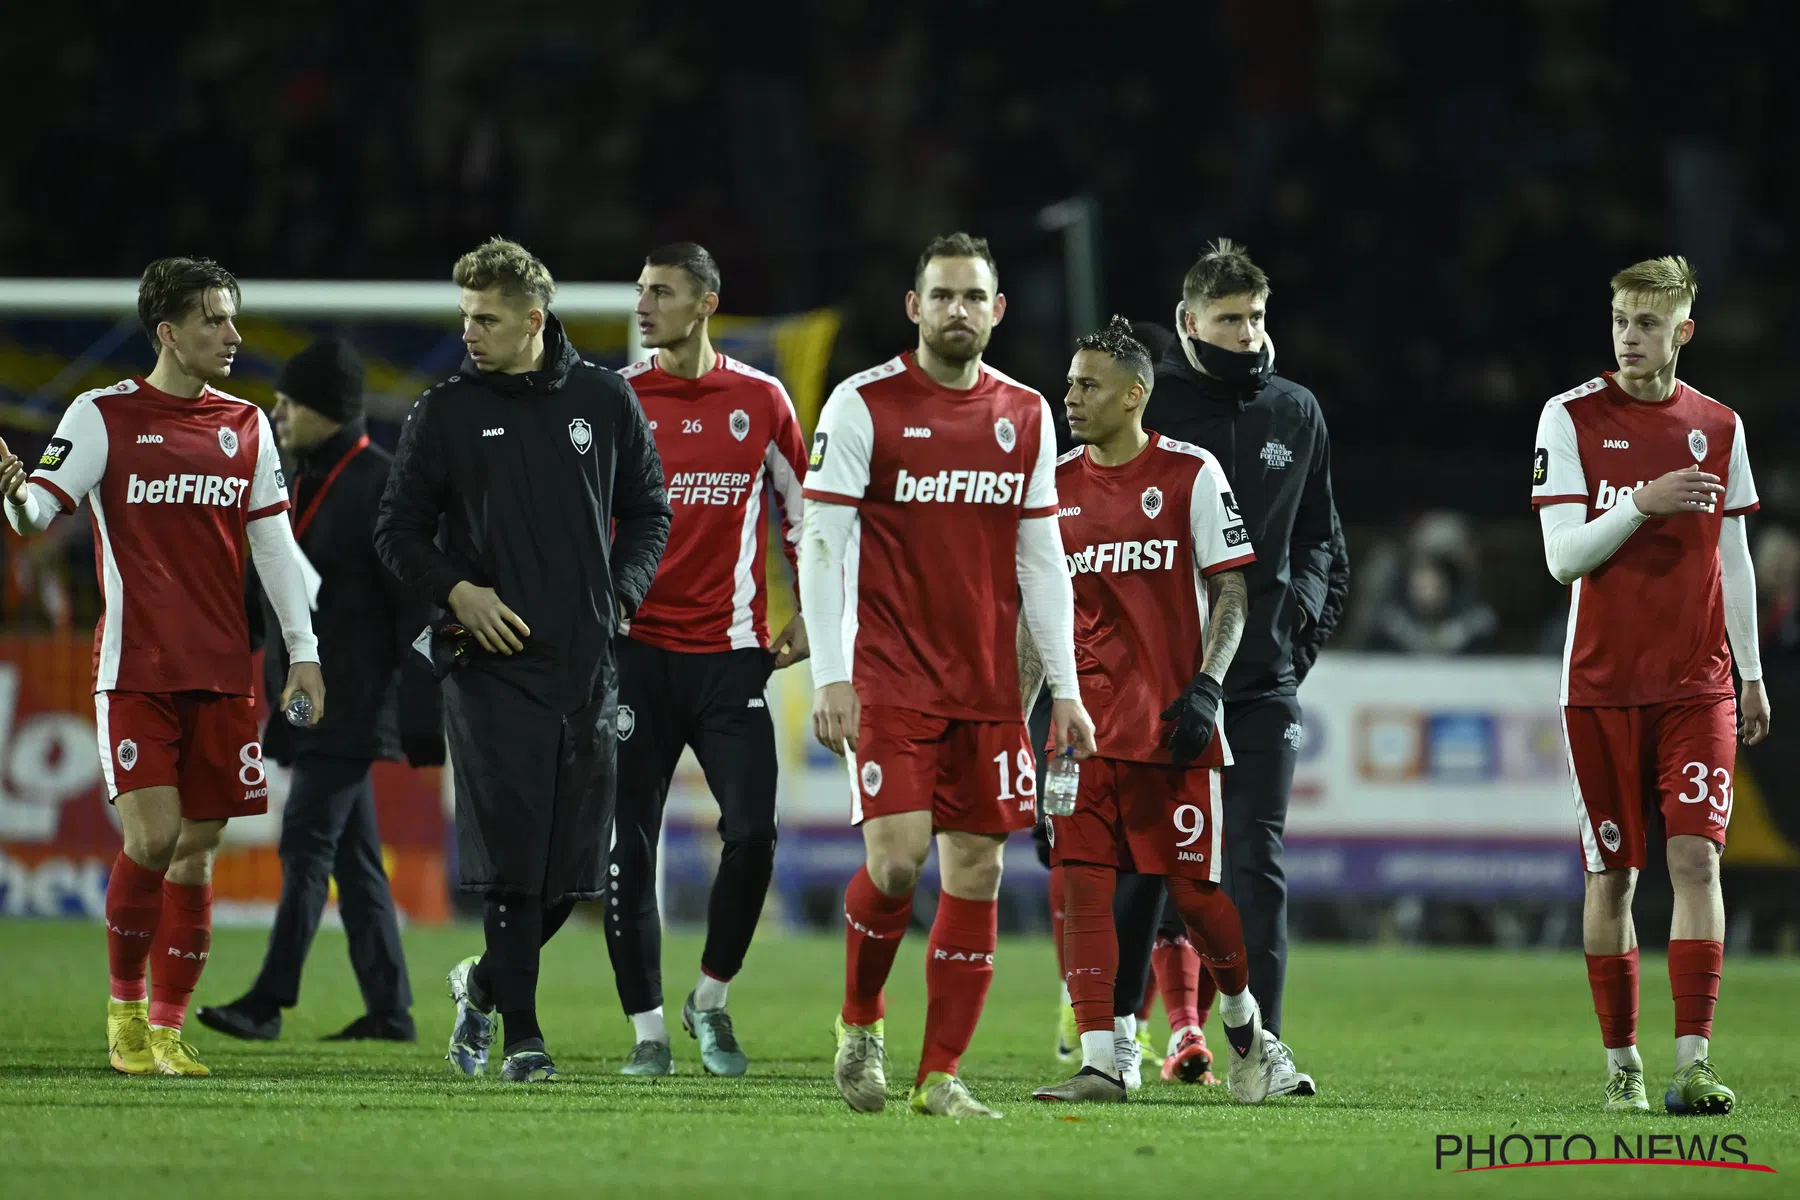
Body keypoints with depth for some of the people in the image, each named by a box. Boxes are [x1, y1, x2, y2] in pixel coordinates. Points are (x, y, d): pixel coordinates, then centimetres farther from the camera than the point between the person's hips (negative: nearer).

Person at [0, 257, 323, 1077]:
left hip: (222, 672, 4)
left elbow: (273, 544, 13)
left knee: (197, 849, 3)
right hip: (135, 668, -4)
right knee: (152, 835, -14)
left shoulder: (247, 425, 11)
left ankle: (168, 1028, 11)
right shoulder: (105, 415, -2)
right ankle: (124, 1006, 6)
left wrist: (303, 652, 8)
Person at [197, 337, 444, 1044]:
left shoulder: (384, 486, -11)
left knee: (308, 841, -13)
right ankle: (389, 1010, 13)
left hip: (353, 706, -9)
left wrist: (422, 721, -17)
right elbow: (263, 593, 19)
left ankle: (269, 1002, -16)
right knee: (352, 856, 9)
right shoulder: (301, 482, 15)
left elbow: (418, 611, -14)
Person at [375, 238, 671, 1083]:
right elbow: (398, 530, 6)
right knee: (512, 858, -9)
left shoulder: (605, 401, 7)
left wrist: (622, 594, 1)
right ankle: (520, 1037, -2)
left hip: (588, 664, 2)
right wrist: (456, 591, -10)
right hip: (492, 664, -2)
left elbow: (647, 512, 17)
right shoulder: (445, 412, 2)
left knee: (574, 866, 4)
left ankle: (485, 983, 28)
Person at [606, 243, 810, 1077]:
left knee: (752, 833, -10)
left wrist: (810, 613, 11)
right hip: (636, 650, 0)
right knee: (628, 846, -1)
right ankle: (647, 1028, 8)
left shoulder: (760, 401, 4)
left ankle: (711, 998, 10)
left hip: (730, 652, 0)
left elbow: (804, 504, 16)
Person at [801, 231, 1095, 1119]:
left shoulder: (1025, 414, 10)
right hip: (891, 676, -4)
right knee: (897, 858, -15)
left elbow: (1042, 560, 14)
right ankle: (860, 1020, 11)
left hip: (988, 684, 5)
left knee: (977, 871, 1)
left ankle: (941, 1077, 7)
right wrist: (831, 675, -13)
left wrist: (1065, 687, 9)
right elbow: (821, 544, -6)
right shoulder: (864, 405, -4)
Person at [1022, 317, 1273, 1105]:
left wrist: (1205, 687, -14)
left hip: (1172, 720, -4)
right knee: (1079, 880, -6)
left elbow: (1230, 593, -2)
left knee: (1193, 885, -1)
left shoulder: (1190, 475, -3)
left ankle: (1241, 1016, 25)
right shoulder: (1057, 484, 10)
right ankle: (1101, 1059, -4)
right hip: (1087, 725, 4)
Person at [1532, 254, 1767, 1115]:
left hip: (1696, 685, 1)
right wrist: (1642, 504, -21)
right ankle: (1621, 1062, 12)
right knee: (1611, 875, 3)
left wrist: (1751, 673, 13)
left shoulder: (1717, 427, 7)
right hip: (1601, 687, -1)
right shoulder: (1572, 419, -1)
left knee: (1696, 857, -11)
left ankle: (1693, 1061, -15)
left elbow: (1732, 558, 14)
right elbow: (1563, 557, -7)